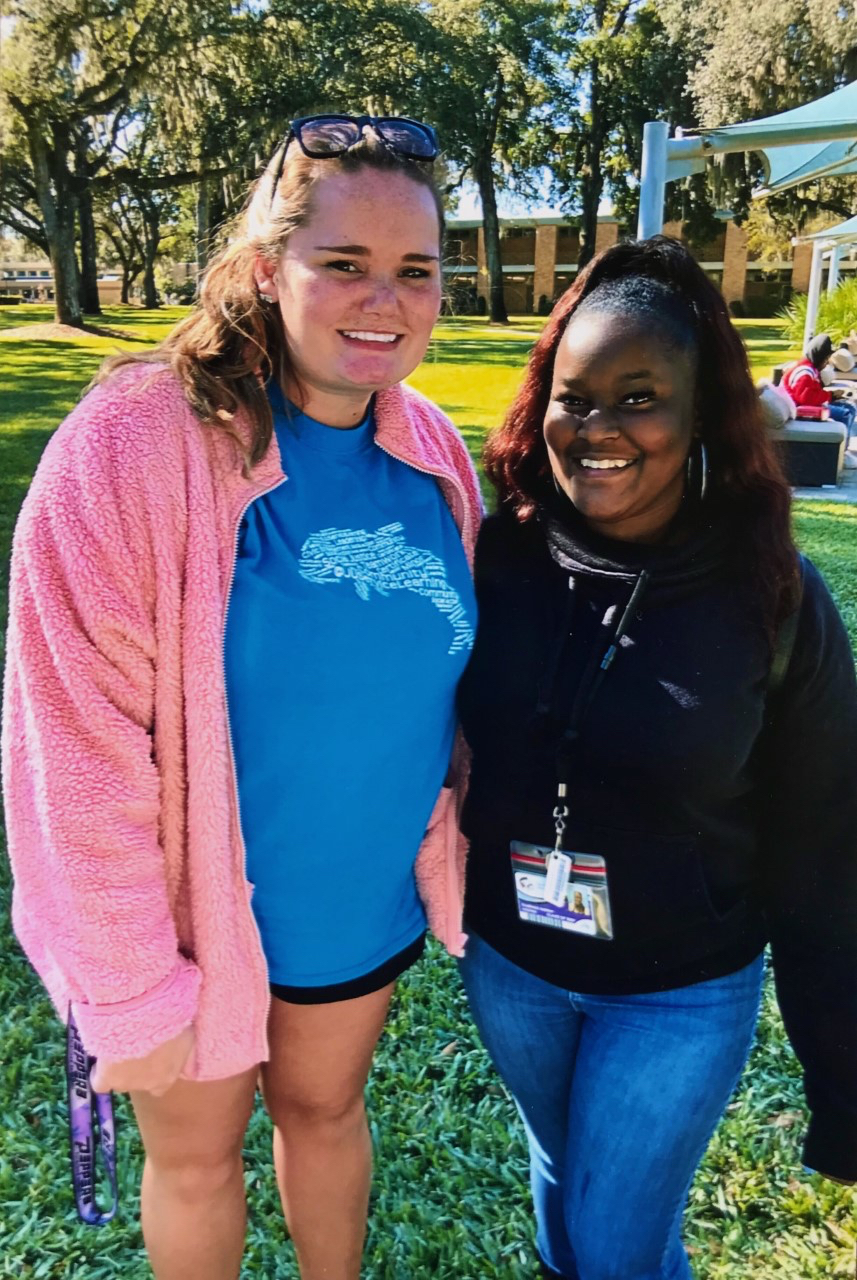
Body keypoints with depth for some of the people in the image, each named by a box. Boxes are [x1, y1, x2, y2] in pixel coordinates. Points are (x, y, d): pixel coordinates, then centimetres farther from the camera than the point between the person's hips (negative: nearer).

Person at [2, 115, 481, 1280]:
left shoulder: (432, 453, -6)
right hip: (196, 918, -4)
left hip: (368, 906, 4)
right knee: (196, 1154, 22)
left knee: (325, 1109, 28)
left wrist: (459, 869, 4)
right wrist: (131, 992, -15)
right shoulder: (138, 442, -22)